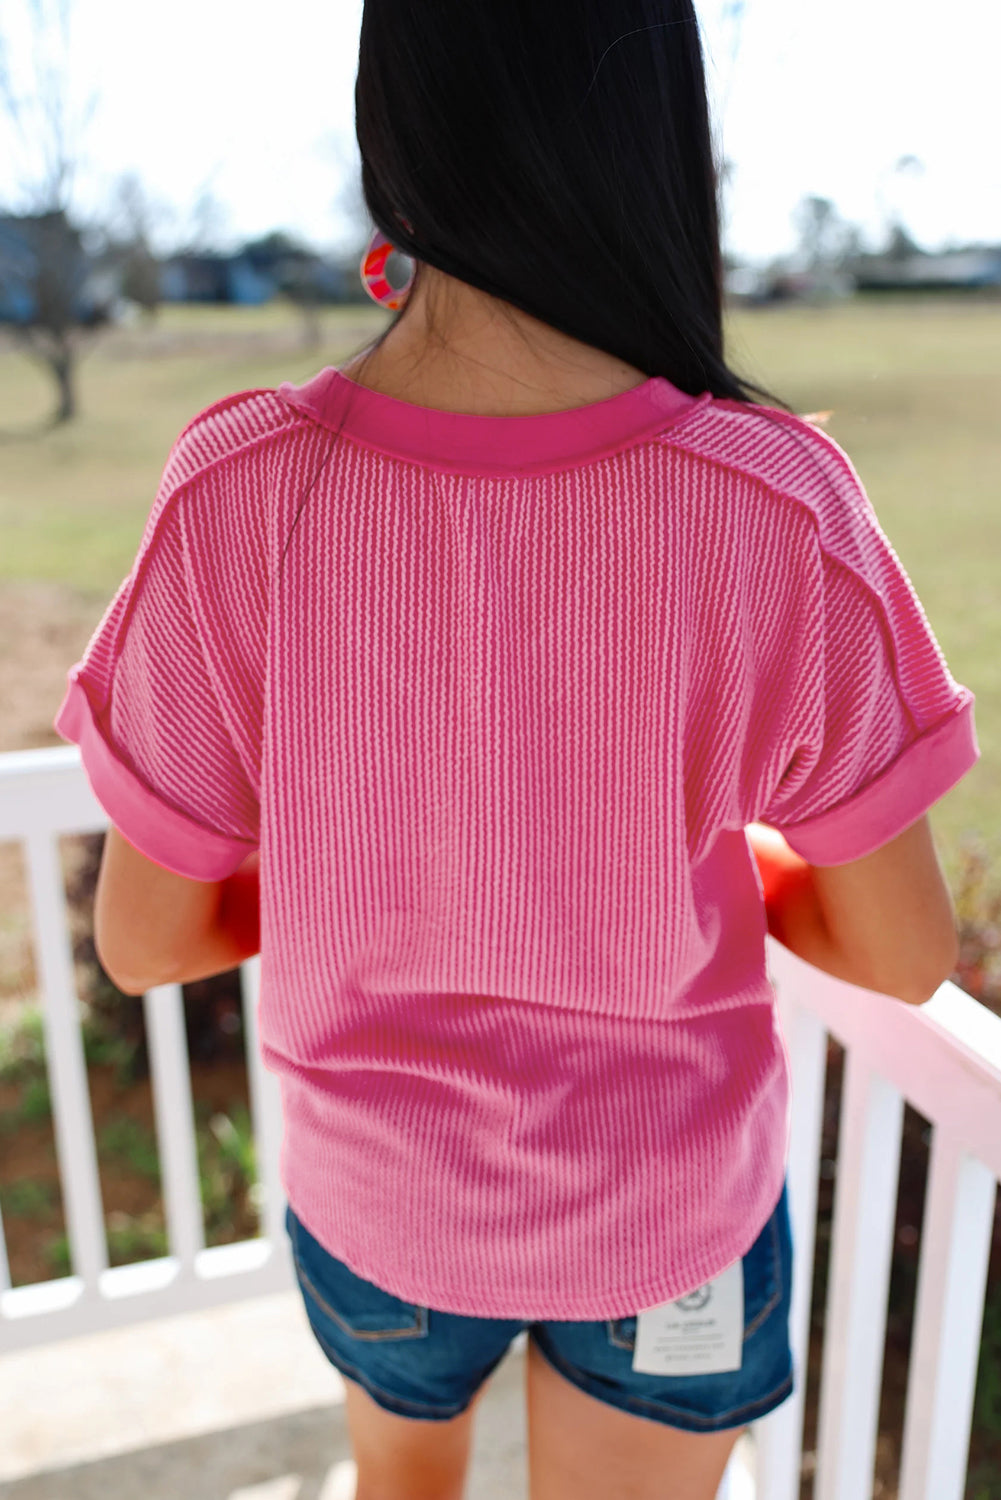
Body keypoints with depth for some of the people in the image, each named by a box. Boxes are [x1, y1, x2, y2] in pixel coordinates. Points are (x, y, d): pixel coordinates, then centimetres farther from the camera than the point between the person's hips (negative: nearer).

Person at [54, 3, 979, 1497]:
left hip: (375, 1196, 1)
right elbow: (903, 955, -13)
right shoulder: (782, 510, -25)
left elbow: (141, 940, -12)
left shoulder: (241, 494, -23)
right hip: (673, 1209, 0)